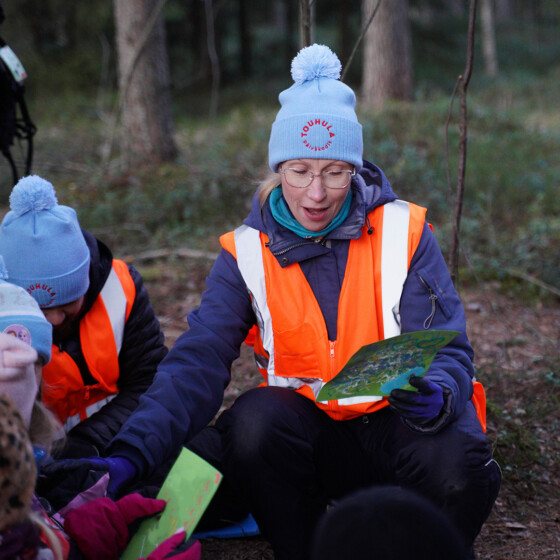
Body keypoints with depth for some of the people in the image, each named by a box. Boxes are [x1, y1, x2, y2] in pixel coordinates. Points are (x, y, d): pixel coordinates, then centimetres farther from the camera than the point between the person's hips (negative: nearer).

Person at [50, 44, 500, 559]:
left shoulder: (403, 232, -5)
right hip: (308, 430, 1)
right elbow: (197, 360, -13)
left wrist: (436, 395, -33)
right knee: (255, 418, -31)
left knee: (459, 468, -32)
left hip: (395, 422, -1)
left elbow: (447, 348, -7)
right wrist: (131, 453, -29)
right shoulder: (249, 253, -3)